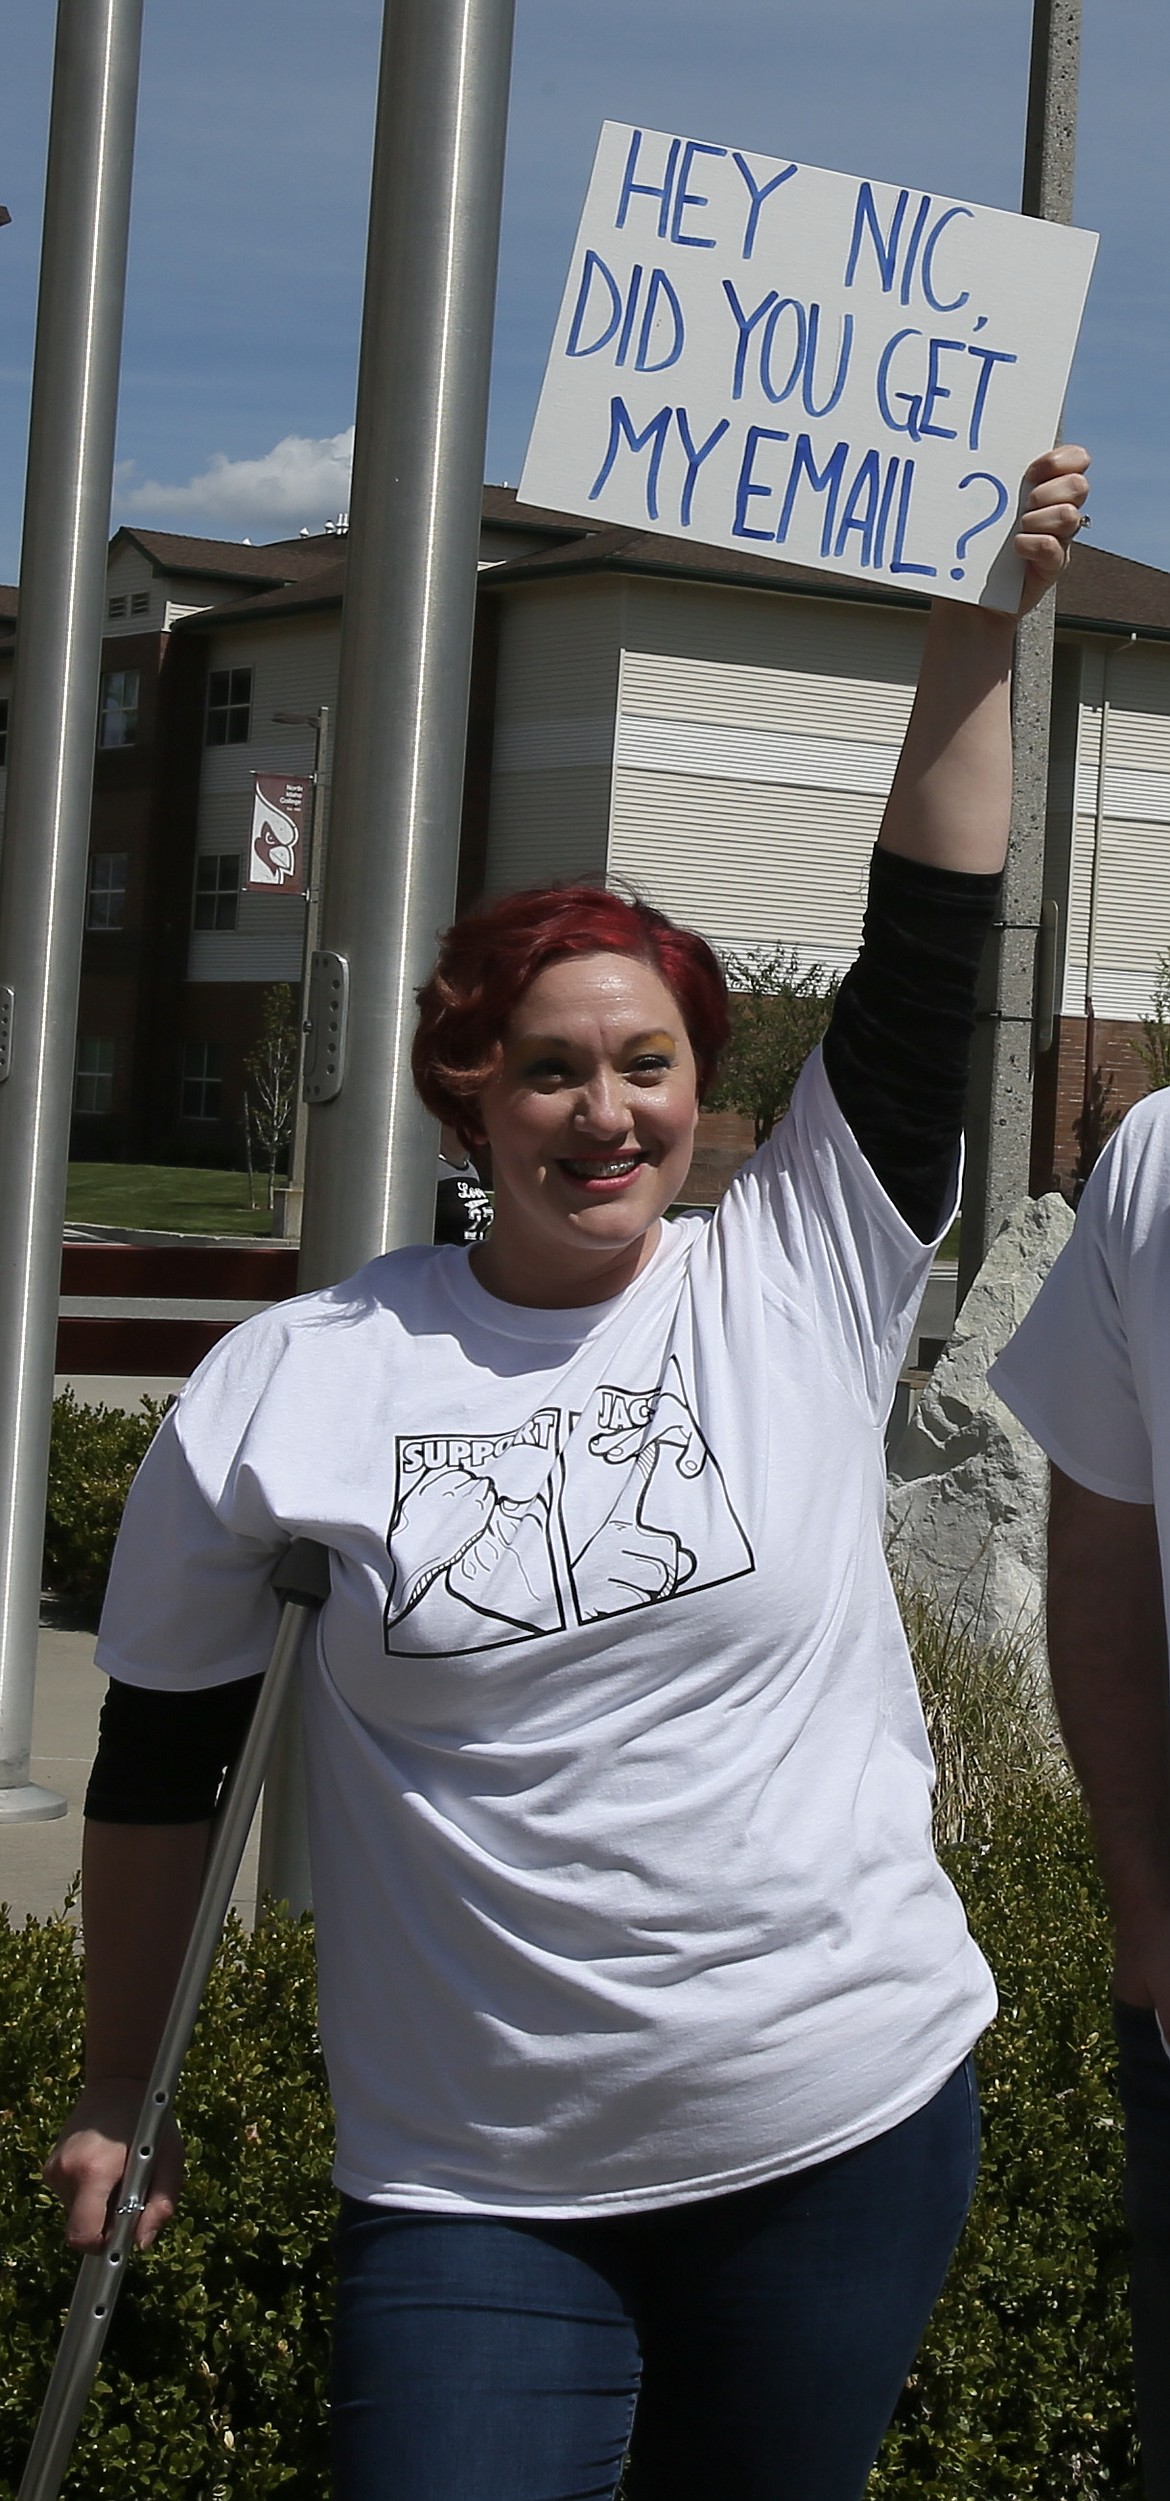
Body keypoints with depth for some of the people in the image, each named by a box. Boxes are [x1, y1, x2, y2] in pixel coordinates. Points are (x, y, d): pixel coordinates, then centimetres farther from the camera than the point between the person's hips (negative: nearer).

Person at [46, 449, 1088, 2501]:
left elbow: (925, 961, -4)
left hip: (852, 2130, 1)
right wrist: (113, 2099, 10)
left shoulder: (803, 1286, 0)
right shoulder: (286, 1388, -2)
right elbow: (158, 1765, 6)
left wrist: (978, 636, -7)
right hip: (478, 2193, -1)